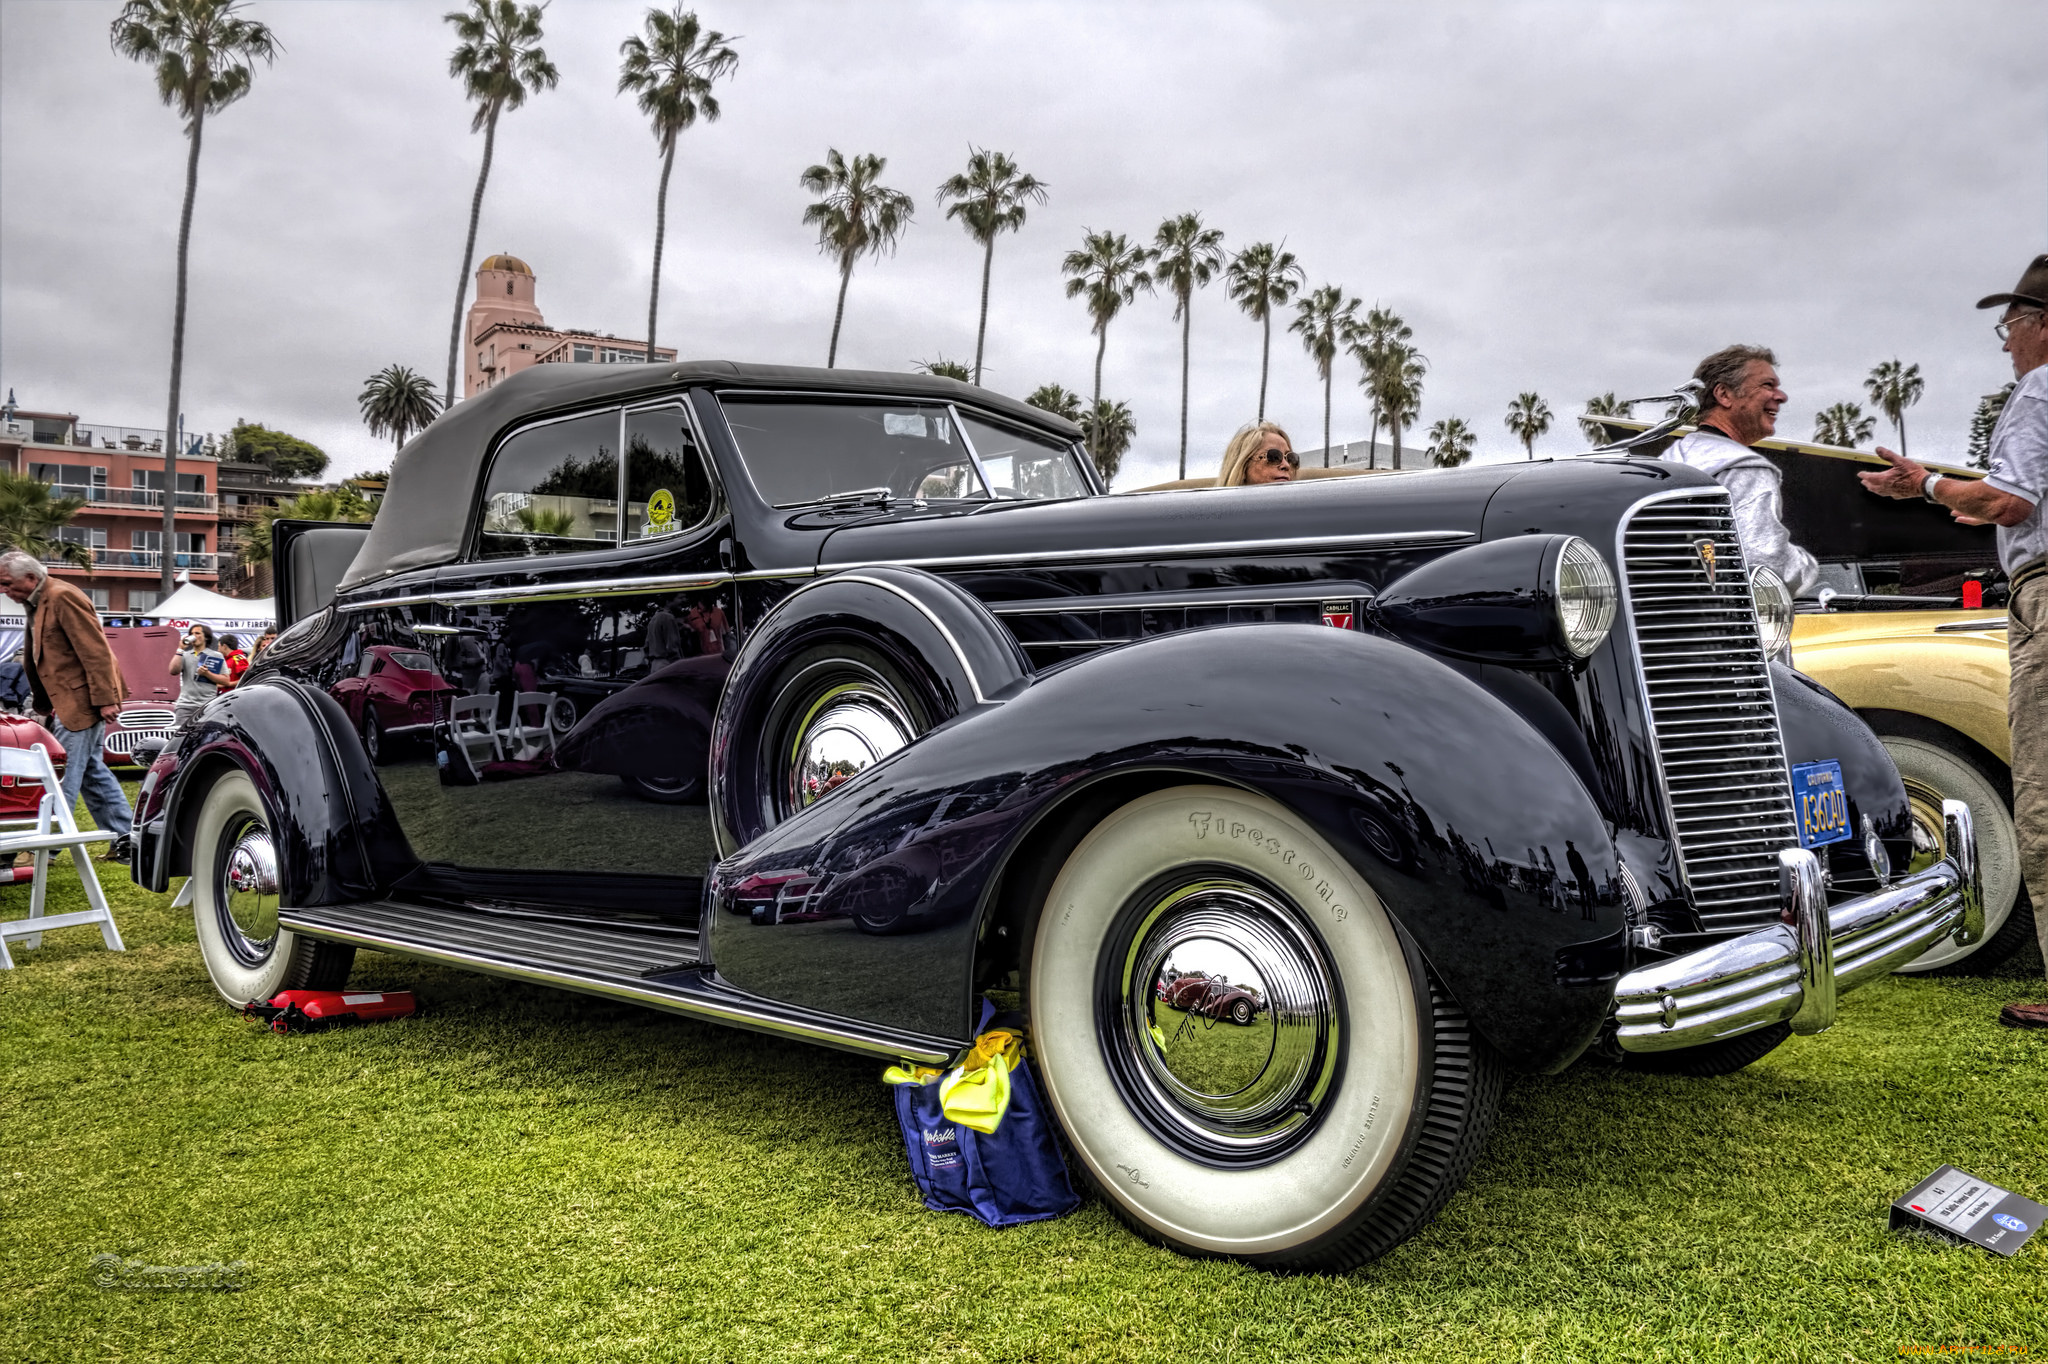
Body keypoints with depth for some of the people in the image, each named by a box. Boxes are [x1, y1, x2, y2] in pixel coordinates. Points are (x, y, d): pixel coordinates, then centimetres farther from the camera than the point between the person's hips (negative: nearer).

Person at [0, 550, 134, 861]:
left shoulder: (63, 597, -15)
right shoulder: (37, 604, 15)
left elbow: (95, 651, -20)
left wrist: (105, 700, -22)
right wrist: (44, 702, 17)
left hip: (81, 701, -10)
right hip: (66, 703, 10)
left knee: (62, 776, -6)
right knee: (92, 771, 11)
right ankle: (125, 838, 15)